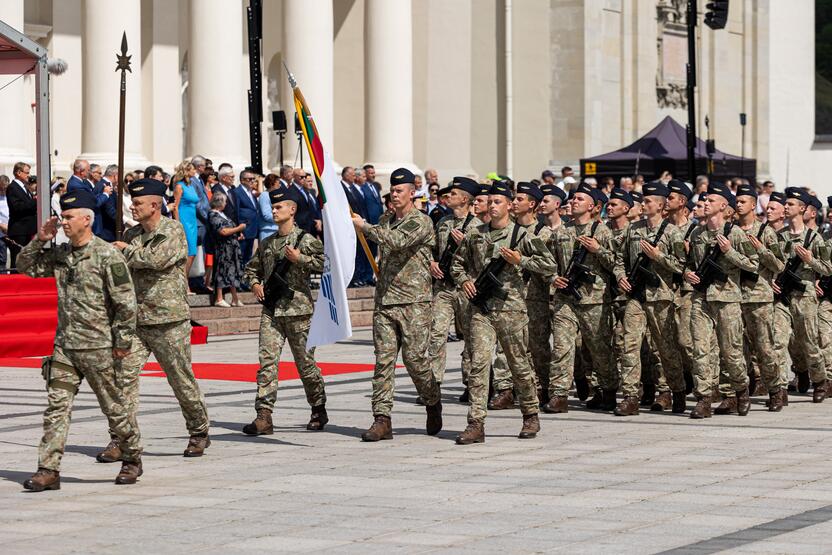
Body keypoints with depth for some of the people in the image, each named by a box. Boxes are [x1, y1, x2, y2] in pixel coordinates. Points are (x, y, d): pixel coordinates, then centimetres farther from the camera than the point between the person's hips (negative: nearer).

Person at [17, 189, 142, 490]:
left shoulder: (107, 255, -11)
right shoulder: (60, 254, 9)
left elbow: (126, 302, -11)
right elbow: (25, 266, 18)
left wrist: (123, 342, -11)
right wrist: (40, 239, 3)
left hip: (97, 347, -6)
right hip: (64, 346, 6)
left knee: (114, 406, 6)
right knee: (56, 407, -2)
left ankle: (132, 459, 24)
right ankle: (49, 470, -4)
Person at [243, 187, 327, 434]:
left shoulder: (306, 240, -3)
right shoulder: (267, 243, 14)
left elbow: (326, 262, -14)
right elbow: (252, 267, 28)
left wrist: (300, 259, -16)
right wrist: (254, 284, 9)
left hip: (297, 310, -4)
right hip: (270, 311, 4)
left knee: (305, 362, 6)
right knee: (267, 361, -7)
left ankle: (319, 411, 23)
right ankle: (264, 417, -11)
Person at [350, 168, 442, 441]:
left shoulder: (421, 222, -5)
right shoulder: (385, 222, 17)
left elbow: (396, 241, -21)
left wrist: (364, 226, -16)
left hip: (414, 302, -6)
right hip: (385, 301, 6)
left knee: (414, 357, -5)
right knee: (384, 359, -3)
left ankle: (433, 405, 21)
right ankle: (382, 420, -5)